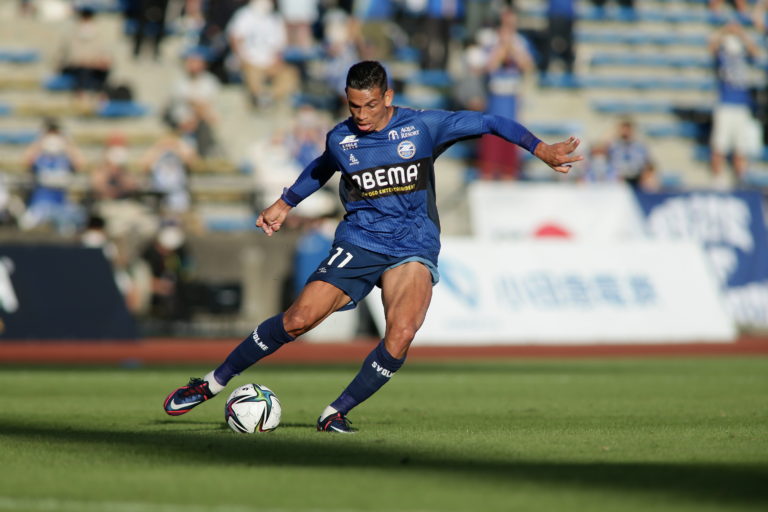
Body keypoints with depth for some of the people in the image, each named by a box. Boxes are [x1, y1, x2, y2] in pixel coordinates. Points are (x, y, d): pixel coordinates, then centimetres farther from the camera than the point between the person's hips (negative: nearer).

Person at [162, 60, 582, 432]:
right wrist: (283, 205, 32)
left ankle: (336, 413, -10)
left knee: (401, 335, -26)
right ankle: (213, 383, 2)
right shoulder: (339, 140, 2)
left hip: (413, 250, -1)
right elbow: (321, 169, 25)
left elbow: (488, 122, 1)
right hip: (358, 244, 1)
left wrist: (543, 150, -5)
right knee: (298, 319, -14)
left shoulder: (422, 126, -5)